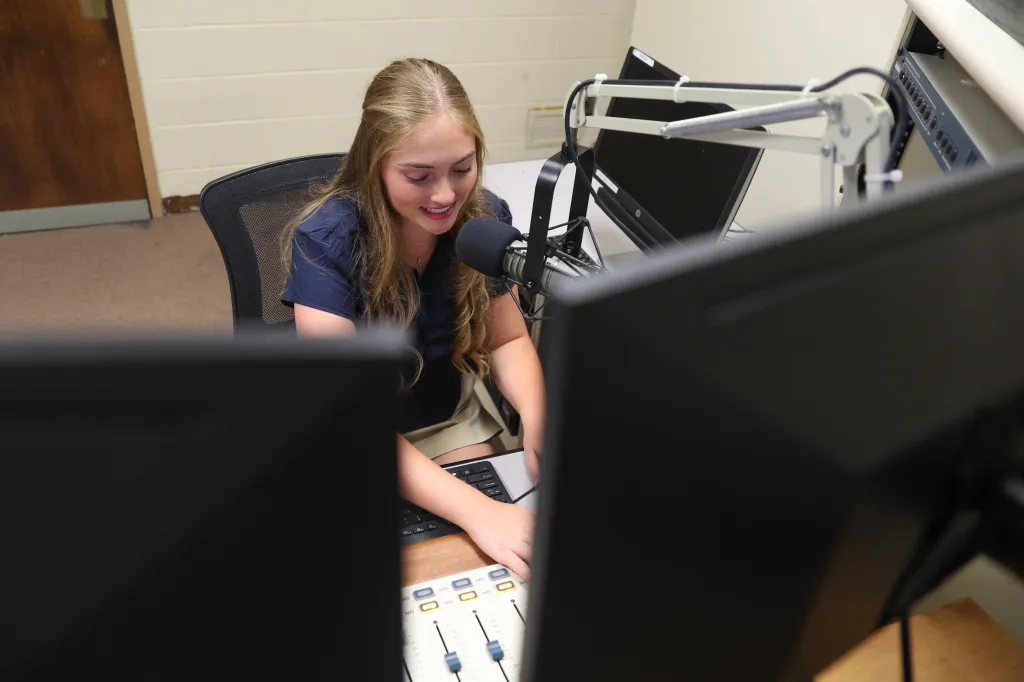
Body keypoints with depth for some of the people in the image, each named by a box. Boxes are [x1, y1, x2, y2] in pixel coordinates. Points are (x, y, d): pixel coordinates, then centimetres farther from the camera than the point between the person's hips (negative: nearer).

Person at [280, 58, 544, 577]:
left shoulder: (485, 218, -15)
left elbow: (507, 339, -2)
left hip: (453, 416, 3)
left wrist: (536, 418, -25)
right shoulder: (326, 242, -28)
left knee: (488, 574, -3)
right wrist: (476, 511, -44)